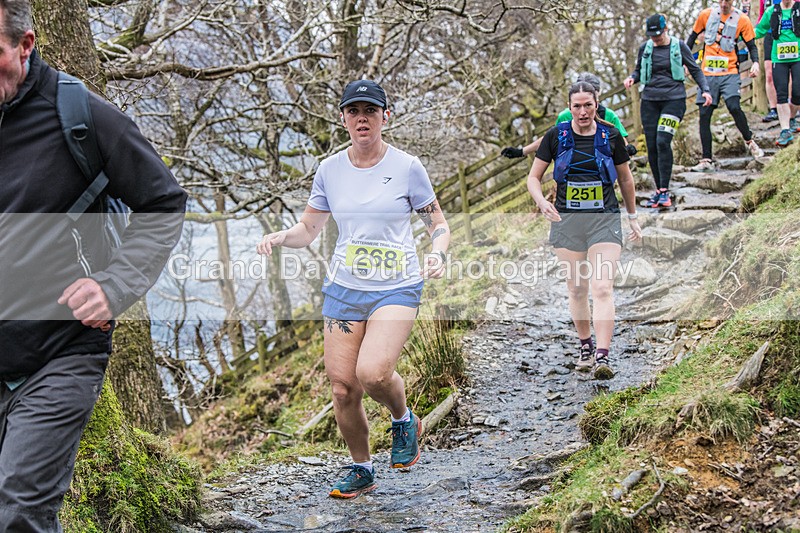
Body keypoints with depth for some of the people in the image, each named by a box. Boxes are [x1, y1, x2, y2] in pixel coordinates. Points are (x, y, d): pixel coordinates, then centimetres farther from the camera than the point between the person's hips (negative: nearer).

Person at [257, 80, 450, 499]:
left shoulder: (406, 166, -4)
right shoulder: (329, 170, 5)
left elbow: (438, 225, 4)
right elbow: (308, 230, 13)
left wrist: (437, 254, -17)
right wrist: (280, 237, -8)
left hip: (397, 287, -3)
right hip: (343, 288, 4)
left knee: (372, 373, -25)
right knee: (342, 387, 0)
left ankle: (404, 420, 10)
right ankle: (361, 470, 24)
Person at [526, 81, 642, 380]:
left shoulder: (610, 136, 1)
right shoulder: (556, 136, 0)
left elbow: (625, 178, 14)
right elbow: (533, 177, 5)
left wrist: (633, 217, 19)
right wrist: (541, 202, -16)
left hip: (605, 220, -1)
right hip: (566, 221, 1)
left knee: (603, 289, -14)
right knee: (576, 290, 9)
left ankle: (603, 358, -19)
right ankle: (586, 348, 28)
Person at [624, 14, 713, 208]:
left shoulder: (679, 46, 1)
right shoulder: (645, 48, 8)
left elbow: (695, 70, 8)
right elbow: (639, 70, 21)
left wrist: (705, 90, -5)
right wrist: (632, 78, -2)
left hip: (674, 99, -4)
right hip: (650, 100, 4)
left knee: (663, 142, -18)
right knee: (651, 146, 1)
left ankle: (664, 191, -14)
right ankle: (658, 190, 13)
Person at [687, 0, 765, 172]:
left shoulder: (742, 19, -1)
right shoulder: (706, 14, 4)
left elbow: (751, 45, 5)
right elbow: (692, 37, 16)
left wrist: (755, 63, -13)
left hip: (729, 73, -2)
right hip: (707, 74, 2)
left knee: (734, 107, -21)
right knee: (704, 115, -3)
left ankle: (749, 142, 4)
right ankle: (706, 160, 3)